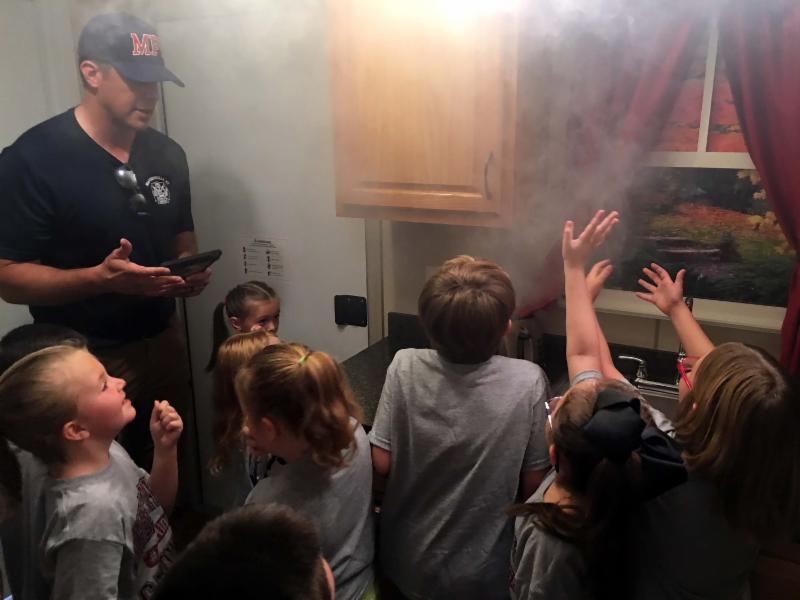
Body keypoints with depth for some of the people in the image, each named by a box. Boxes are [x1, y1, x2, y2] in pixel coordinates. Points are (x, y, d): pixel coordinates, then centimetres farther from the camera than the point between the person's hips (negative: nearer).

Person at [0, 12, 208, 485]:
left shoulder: (168, 154, 3)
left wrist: (190, 271, -8)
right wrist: (101, 277, -30)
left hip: (164, 343, 5)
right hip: (83, 359, -5)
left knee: (177, 475, 16)